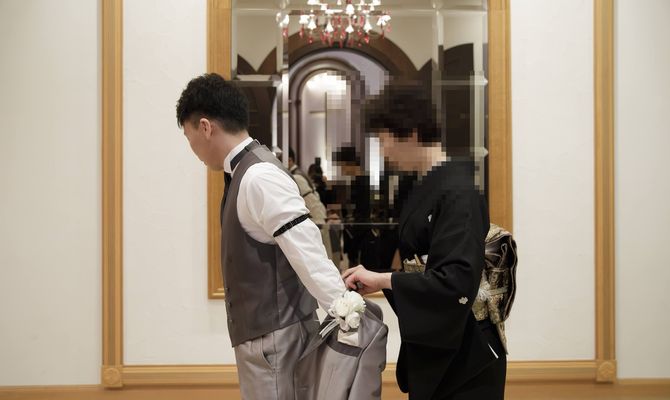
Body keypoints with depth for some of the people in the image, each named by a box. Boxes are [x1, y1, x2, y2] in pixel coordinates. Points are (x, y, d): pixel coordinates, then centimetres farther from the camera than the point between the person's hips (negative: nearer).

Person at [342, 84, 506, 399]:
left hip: (463, 357, -9)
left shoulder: (458, 193, -19)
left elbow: (457, 281, -28)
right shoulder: (425, 189, 9)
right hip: (430, 350, 9)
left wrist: (381, 279, -22)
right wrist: (375, 279, 2)